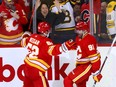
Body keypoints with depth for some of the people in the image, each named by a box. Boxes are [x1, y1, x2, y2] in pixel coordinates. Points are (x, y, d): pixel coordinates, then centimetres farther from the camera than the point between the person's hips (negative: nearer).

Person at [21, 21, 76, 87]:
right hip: (36, 70, -9)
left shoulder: (33, 37, 5)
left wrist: (25, 37, 47)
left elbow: (24, 43, 25)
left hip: (28, 66, 9)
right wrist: (66, 46, -42)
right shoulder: (45, 41, -19)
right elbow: (53, 50, -35)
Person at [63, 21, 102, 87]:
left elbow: (94, 57, -25)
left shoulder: (88, 40, -23)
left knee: (68, 81, -14)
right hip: (82, 65, 10)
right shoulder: (79, 38, 7)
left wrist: (96, 73, -25)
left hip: (87, 66, -10)